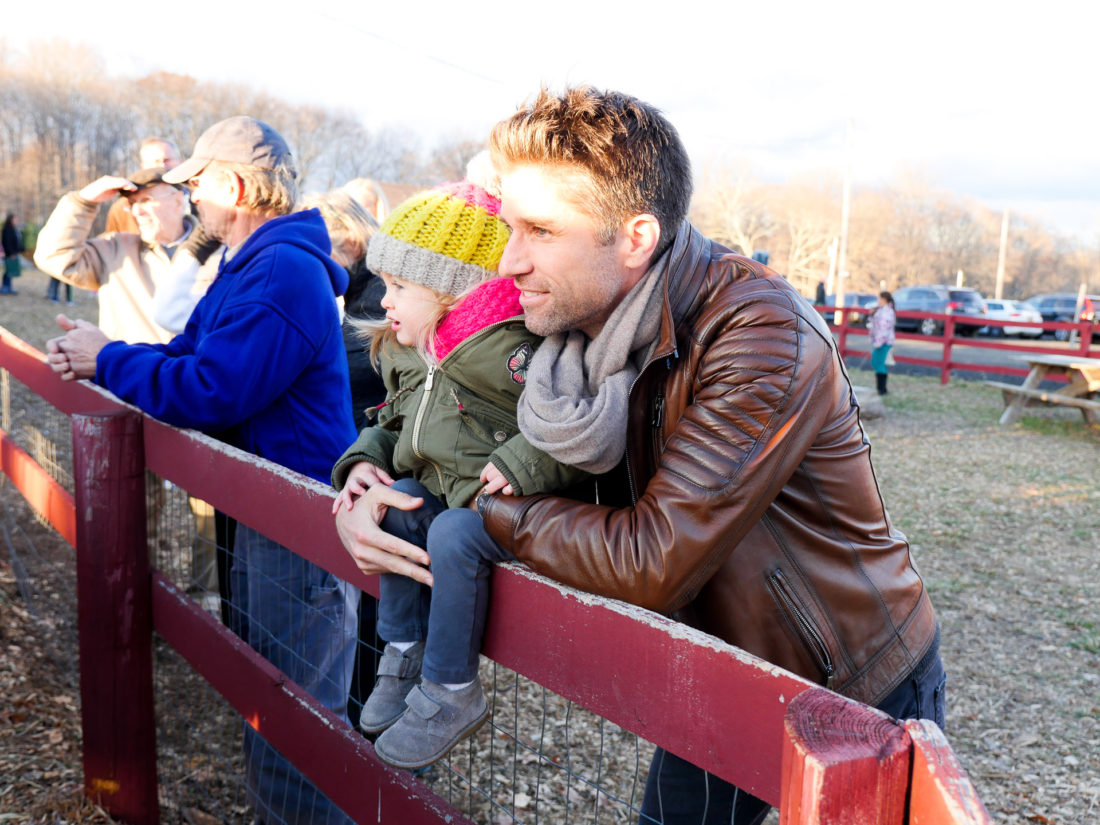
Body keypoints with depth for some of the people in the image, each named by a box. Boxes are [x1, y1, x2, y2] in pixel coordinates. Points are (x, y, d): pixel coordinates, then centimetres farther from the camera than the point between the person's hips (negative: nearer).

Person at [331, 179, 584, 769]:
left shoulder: (511, 351, -22)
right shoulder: (405, 356, 9)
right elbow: (393, 424, 23)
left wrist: (523, 463, -31)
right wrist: (365, 460, 4)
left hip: (519, 506, -9)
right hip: (444, 490, 9)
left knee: (453, 535, -29)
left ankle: (452, 694, -11)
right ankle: (405, 652, 5)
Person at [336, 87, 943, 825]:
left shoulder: (763, 338, -31)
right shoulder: (577, 327, -10)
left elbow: (651, 566, -32)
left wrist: (493, 514, -21)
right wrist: (380, 495, -17)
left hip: (859, 695, -5)